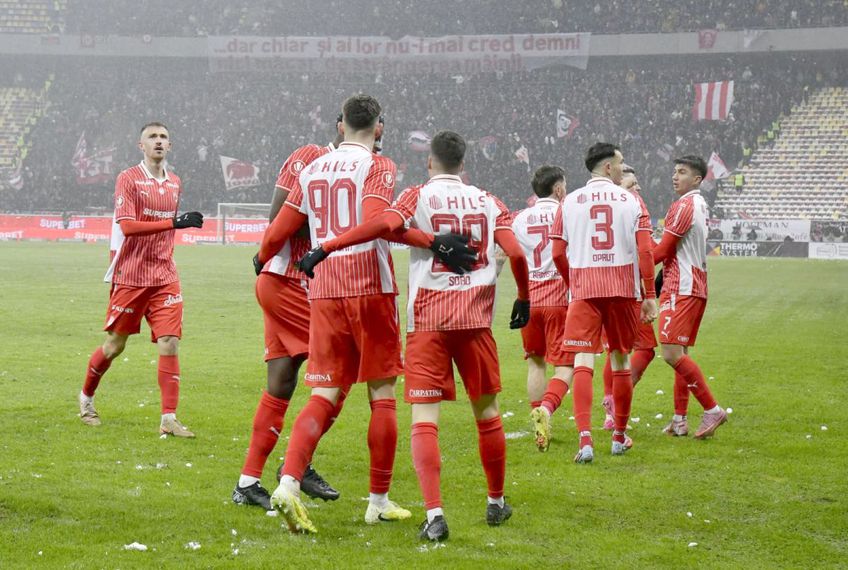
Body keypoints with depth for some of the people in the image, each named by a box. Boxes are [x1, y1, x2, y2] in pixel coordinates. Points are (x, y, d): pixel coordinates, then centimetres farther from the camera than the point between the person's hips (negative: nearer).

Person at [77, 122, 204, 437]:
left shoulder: (175, 183, 12)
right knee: (115, 345, 6)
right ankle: (86, 397, 30)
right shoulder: (128, 179, -7)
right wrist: (174, 223, -26)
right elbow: (127, 226, -20)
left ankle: (169, 419, -8)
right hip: (130, 276, -4)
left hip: (165, 277, 4)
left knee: (170, 343, -8)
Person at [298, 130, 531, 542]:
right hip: (475, 319, 3)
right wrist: (524, 298, 16)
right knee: (486, 412, 17)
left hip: (428, 319, -3)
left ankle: (434, 514, -20)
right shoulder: (488, 202, 9)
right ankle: (496, 503, 31)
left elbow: (385, 224, -19)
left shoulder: (418, 196, 0)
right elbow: (516, 253, -1)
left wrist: (325, 248, -18)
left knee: (424, 417, -6)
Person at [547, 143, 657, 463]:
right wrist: (649, 296, 2)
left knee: (583, 361, -5)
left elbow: (558, 254, 4)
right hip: (622, 290, 0)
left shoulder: (570, 202, 4)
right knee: (620, 360, 14)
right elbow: (644, 251, -4)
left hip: (583, 291, 0)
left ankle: (585, 439, -21)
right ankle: (619, 437, 25)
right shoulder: (630, 201, 2)